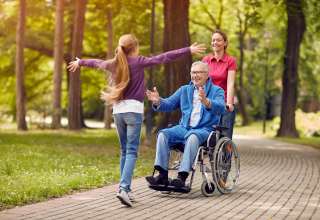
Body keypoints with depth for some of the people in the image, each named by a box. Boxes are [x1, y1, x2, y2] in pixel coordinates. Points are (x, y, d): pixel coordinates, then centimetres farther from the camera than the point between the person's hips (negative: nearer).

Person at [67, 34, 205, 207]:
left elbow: (96, 62, 31)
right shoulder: (138, 61, -3)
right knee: (132, 152, -9)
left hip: (117, 110, 5)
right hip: (133, 109, -5)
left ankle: (125, 189, 12)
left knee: (124, 151, 14)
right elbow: (163, 57, -9)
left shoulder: (113, 63, 11)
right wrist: (188, 50, -9)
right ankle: (123, 188, -23)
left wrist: (80, 62, 50)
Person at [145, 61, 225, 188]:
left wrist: (206, 102, -36)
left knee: (193, 136, -37)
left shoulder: (217, 91, 5)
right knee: (163, 134, -21)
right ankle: (162, 175, -26)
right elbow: (169, 104, 14)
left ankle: (182, 176, -41)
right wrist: (157, 102, -10)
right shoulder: (184, 90, 21)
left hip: (205, 129, -5)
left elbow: (220, 108, -15)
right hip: (184, 128, 5)